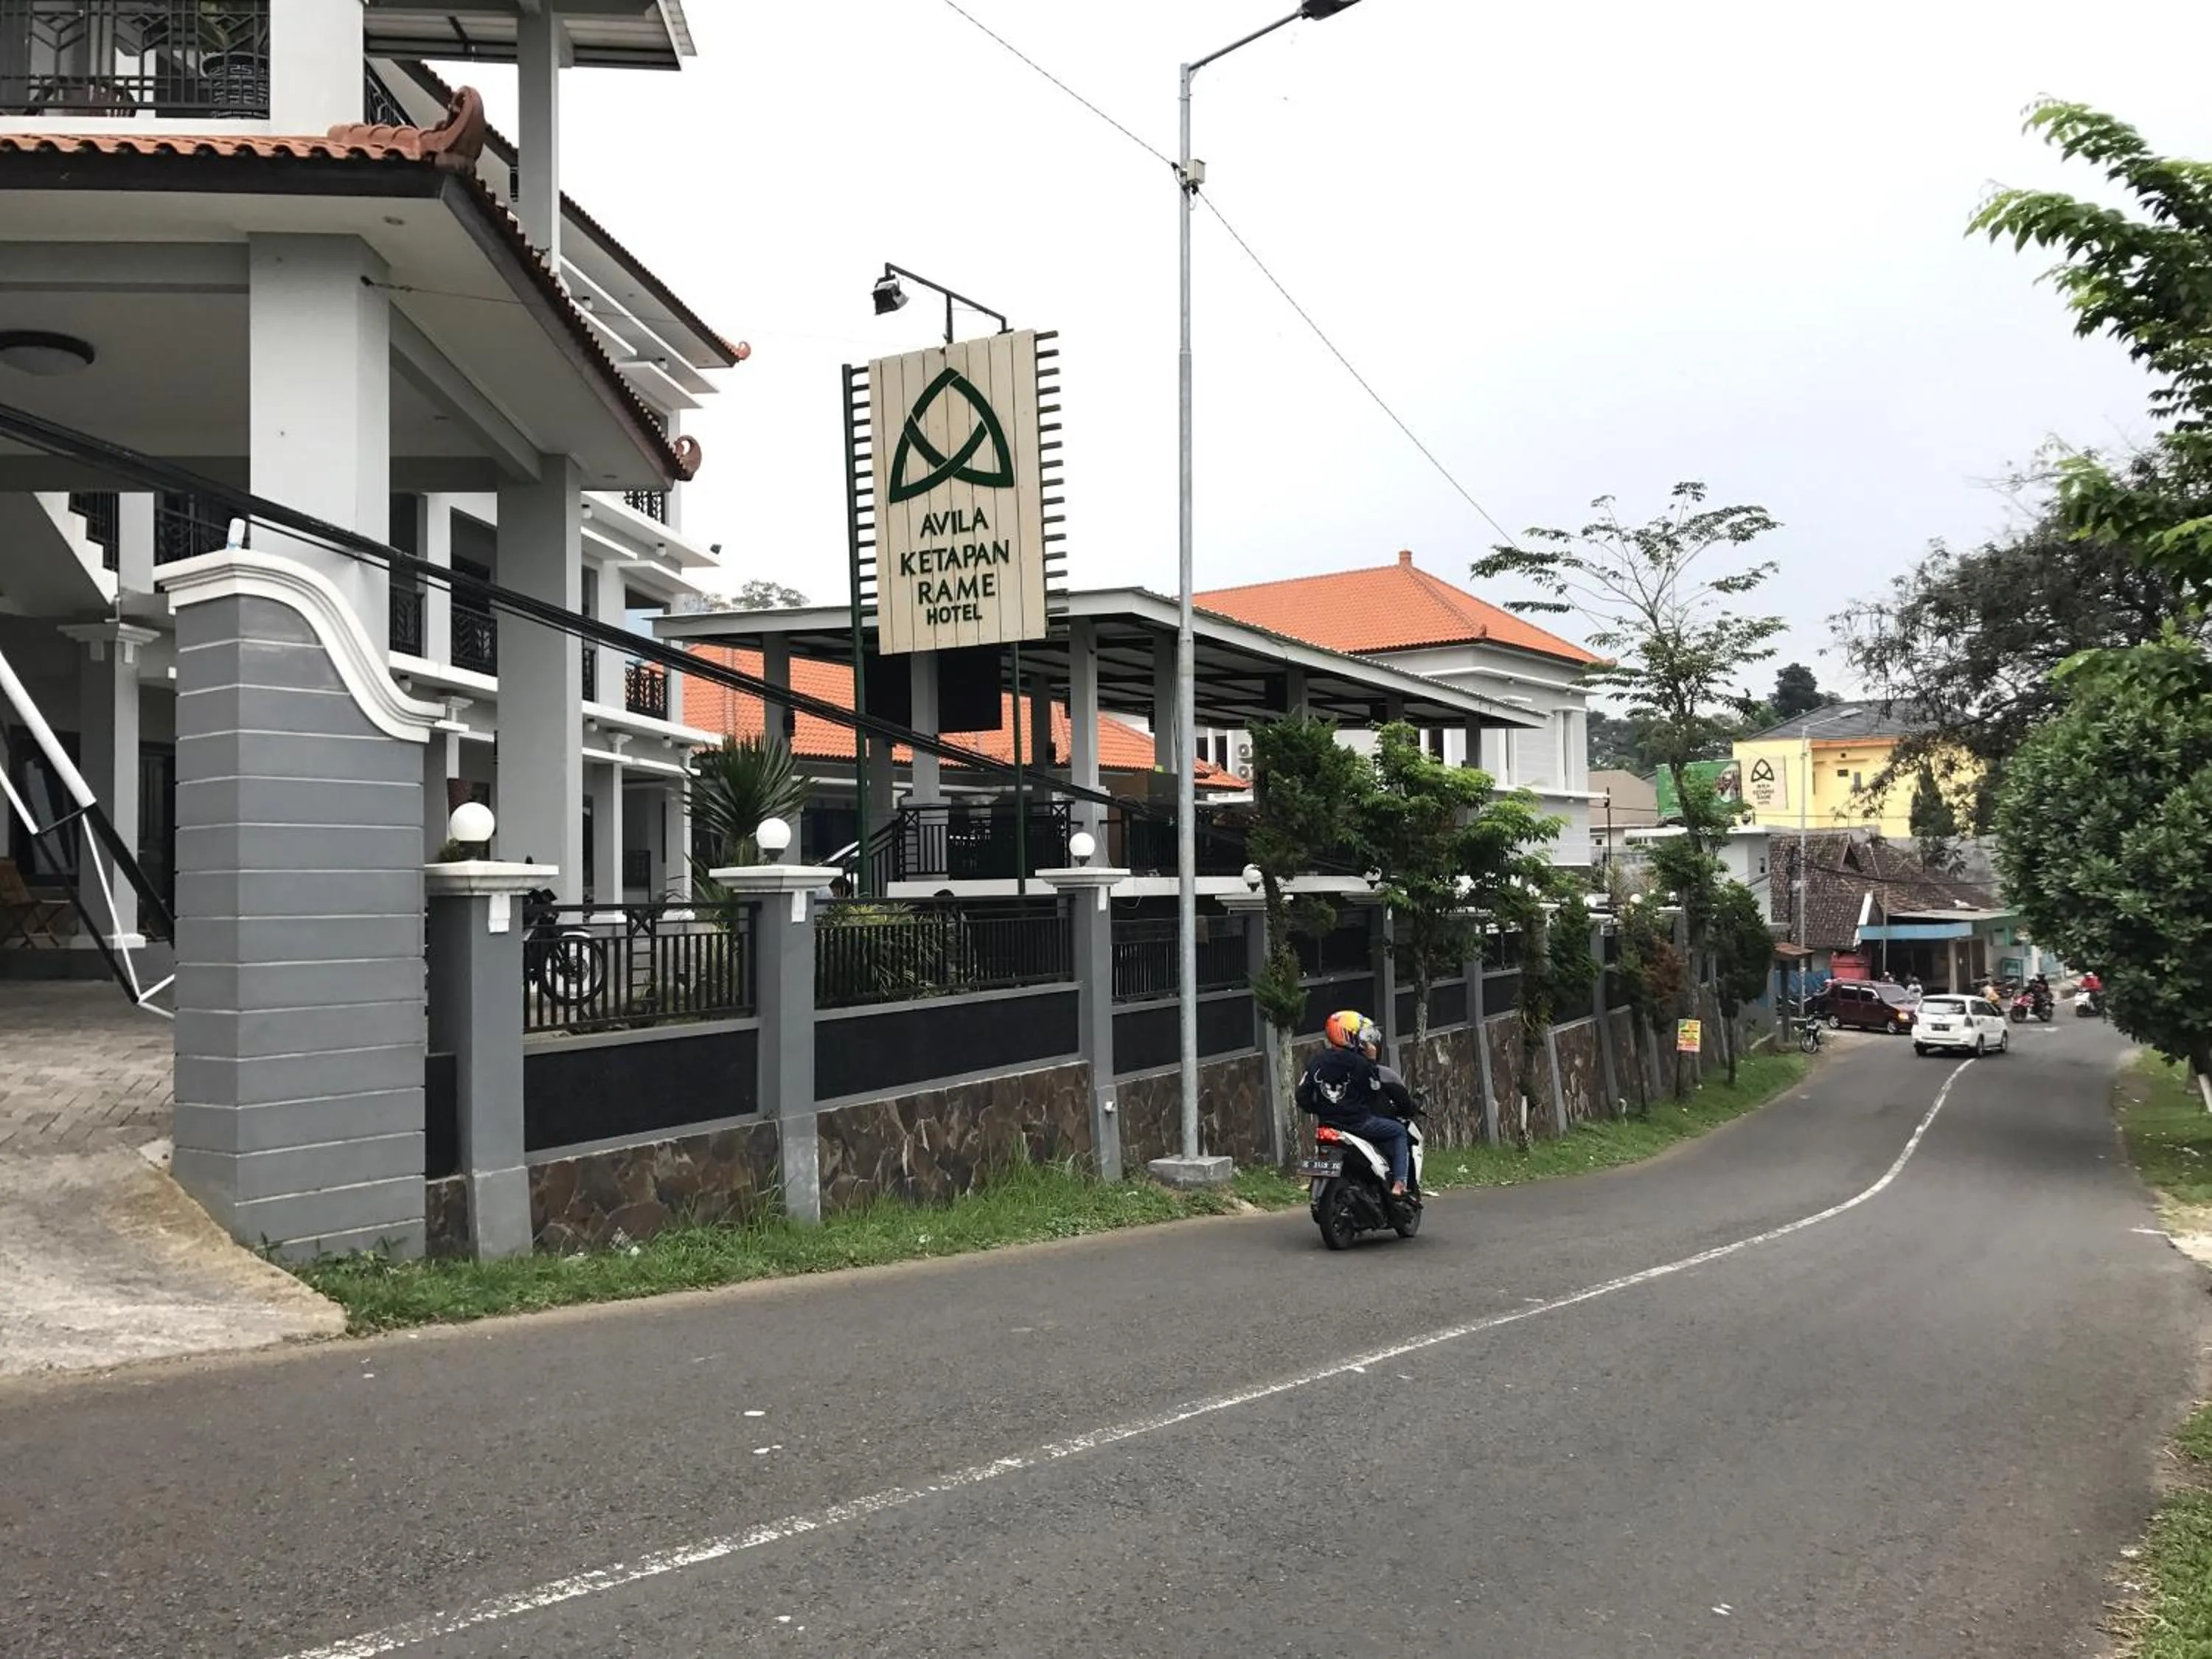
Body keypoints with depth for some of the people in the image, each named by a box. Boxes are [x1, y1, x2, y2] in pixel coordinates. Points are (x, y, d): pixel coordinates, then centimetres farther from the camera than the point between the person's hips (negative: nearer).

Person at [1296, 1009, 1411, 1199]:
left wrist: (1318, 1111, 20)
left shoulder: (1317, 1061, 5)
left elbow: (1302, 1096, 5)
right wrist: (1372, 1061, -5)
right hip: (1358, 1122, -6)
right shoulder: (1359, 1063, -13)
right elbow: (1376, 1090, -8)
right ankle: (1399, 1183, -3)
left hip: (1328, 1123, 7)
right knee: (1399, 1132, 10)